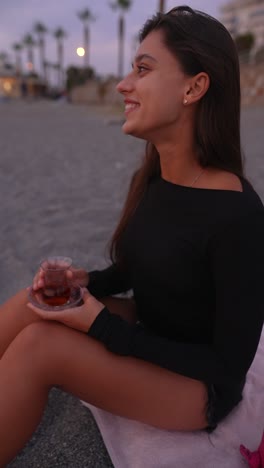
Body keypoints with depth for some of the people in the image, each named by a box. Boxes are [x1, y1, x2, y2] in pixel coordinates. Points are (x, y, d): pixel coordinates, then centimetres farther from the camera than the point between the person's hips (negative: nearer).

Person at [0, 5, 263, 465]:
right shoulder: (149, 180, -4)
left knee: (38, 344, -25)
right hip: (145, 337, 7)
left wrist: (101, 327, -23)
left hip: (201, 386, -6)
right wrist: (88, 281, -11)